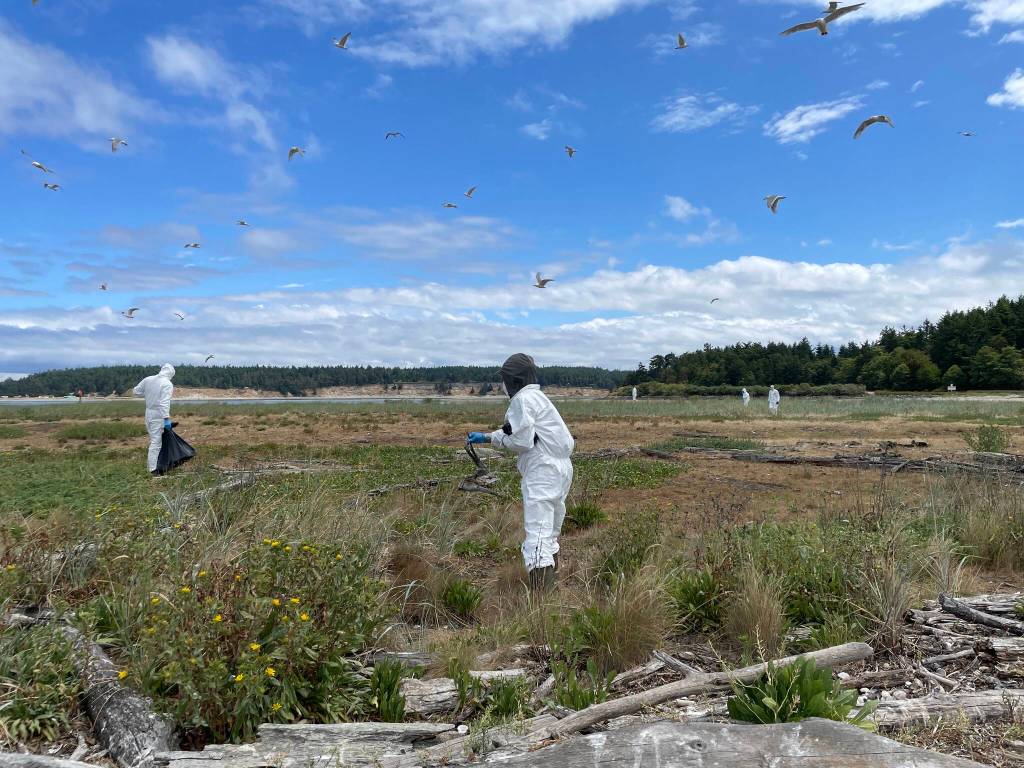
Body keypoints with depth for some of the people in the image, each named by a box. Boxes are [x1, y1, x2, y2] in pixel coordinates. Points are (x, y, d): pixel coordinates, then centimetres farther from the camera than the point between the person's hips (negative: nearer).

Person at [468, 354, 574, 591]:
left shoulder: (523, 400, -11)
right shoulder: (537, 397, 19)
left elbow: (521, 441, -16)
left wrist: (497, 438, 1)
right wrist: (486, 437, 24)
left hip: (542, 472, -10)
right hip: (560, 470, 10)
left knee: (536, 537, -13)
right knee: (550, 534, 22)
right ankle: (550, 585, 36)